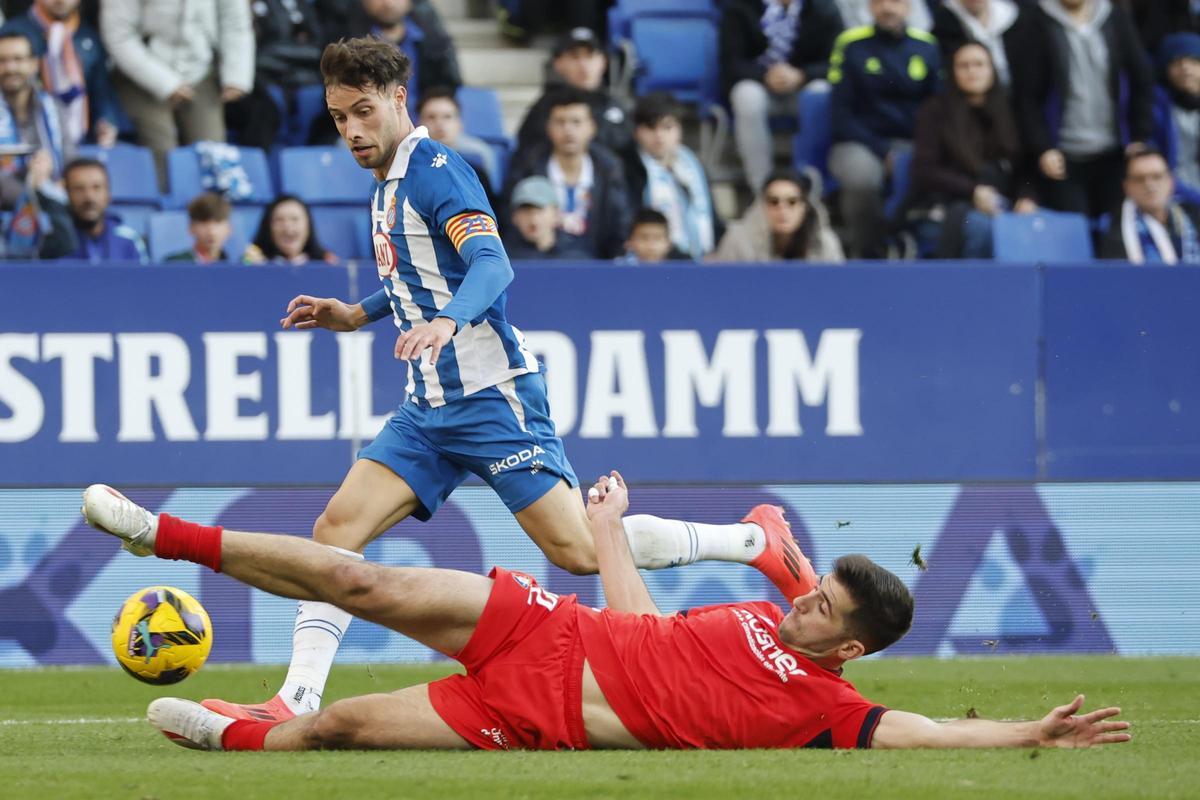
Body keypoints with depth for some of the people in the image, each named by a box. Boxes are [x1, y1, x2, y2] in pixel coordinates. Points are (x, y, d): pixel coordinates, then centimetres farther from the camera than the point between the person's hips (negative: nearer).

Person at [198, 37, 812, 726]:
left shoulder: (433, 169, -12)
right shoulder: (389, 184, 16)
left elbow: (493, 265, -27)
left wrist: (448, 322, -44)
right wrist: (358, 315, 24)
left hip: (490, 396, -9)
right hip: (431, 405, 9)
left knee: (581, 551, -12)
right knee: (338, 527, -7)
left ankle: (756, 540, 4)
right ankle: (297, 703, -12)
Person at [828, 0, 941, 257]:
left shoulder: (926, 47, 9)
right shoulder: (850, 45, 0)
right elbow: (842, 114, -3)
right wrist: (883, 153, -13)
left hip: (911, 143, 2)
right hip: (859, 145, -2)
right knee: (862, 173, -37)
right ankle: (864, 254, -14)